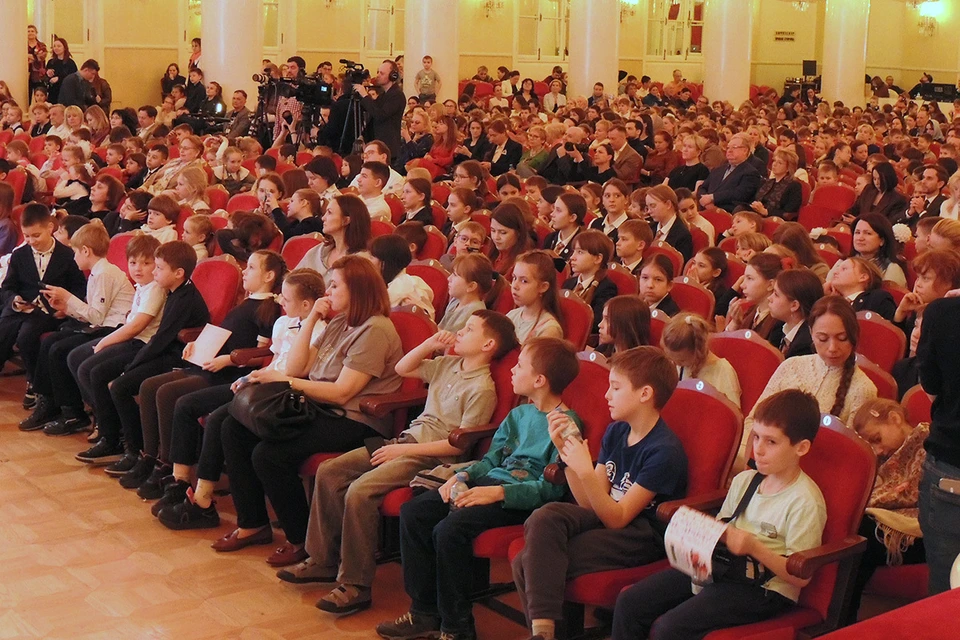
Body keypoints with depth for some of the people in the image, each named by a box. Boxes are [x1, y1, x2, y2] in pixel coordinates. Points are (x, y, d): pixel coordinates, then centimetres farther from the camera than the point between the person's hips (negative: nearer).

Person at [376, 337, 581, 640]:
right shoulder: (519, 414, 16)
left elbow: (551, 488, -18)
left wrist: (497, 492, -26)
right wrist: (463, 476, -1)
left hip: (522, 500, -9)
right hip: (490, 482, 9)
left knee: (449, 530, -28)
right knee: (412, 512, -5)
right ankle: (425, 613, 2)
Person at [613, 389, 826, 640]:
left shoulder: (805, 502, -12)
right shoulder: (744, 480, 10)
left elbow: (801, 577, -14)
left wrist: (754, 548, -24)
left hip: (763, 589, -8)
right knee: (628, 603, -4)